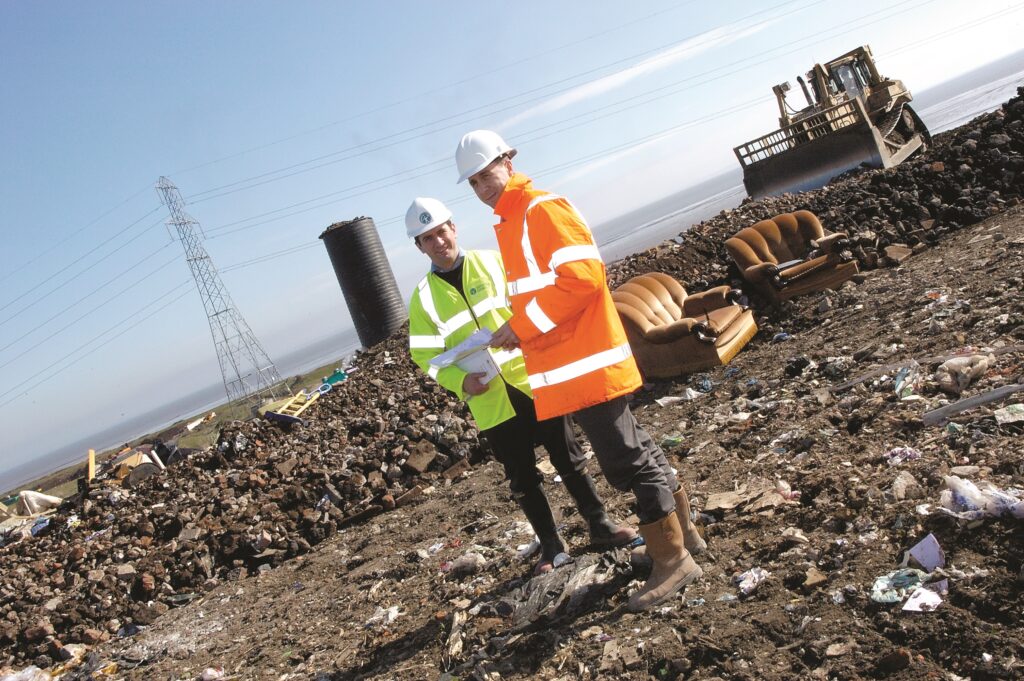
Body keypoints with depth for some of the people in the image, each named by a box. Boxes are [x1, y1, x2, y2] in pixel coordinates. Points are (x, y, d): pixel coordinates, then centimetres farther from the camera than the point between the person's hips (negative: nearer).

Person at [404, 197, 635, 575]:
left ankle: (599, 525, 26)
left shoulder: (493, 263, 2)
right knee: (523, 480, 10)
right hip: (491, 402, 0)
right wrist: (462, 380, -18)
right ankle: (551, 546, 26)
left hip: (534, 380, 0)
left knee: (569, 459, 9)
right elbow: (426, 355, -1)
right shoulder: (423, 298, 1)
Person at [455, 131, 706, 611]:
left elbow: (581, 278, -22)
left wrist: (521, 326, -18)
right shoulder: (508, 224, 18)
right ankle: (682, 533, 33)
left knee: (626, 458, -2)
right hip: (566, 369, 10)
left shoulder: (543, 209, -11)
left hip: (586, 363, -10)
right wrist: (517, 330, 8)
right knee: (629, 449, 18)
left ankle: (672, 560, 11)